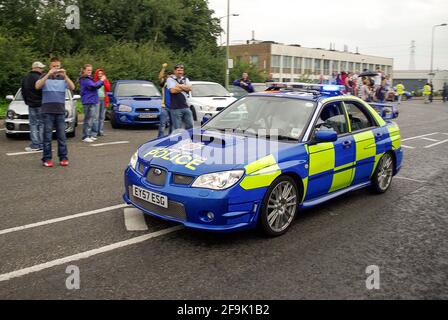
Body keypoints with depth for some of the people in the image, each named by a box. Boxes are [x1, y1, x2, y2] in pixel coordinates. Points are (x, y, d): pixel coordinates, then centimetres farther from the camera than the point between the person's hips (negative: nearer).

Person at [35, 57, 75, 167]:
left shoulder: (63, 78, 9)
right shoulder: (45, 78, 6)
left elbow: (72, 87, -8)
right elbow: (37, 86, -13)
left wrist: (65, 75, -20)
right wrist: (48, 74, -22)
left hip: (60, 111, 1)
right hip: (47, 111, -1)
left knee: (62, 136, 2)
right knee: (47, 136, -1)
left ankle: (63, 158, 8)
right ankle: (47, 159, 4)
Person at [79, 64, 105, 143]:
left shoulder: (90, 78, 20)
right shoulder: (84, 80, -11)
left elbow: (96, 86, 22)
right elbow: (93, 86, -21)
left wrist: (102, 81, 5)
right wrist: (101, 80, -9)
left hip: (95, 101, 10)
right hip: (88, 102, -10)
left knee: (95, 119, 11)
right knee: (89, 120, -8)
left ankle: (92, 135, 18)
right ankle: (85, 137, -4)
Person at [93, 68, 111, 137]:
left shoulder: (106, 81, 13)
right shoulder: (94, 81, 2)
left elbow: (108, 89, -2)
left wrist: (104, 81, -10)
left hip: (104, 100, 4)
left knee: (102, 117, 4)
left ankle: (101, 131, 8)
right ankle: (95, 131, -9)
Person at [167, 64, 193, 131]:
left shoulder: (185, 79, 17)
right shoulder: (170, 79, 0)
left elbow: (190, 88, 0)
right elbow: (173, 90, -16)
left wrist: (180, 86, -9)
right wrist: (185, 88, -3)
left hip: (186, 107, 5)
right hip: (175, 108, -5)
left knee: (190, 126, 8)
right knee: (177, 128, -2)